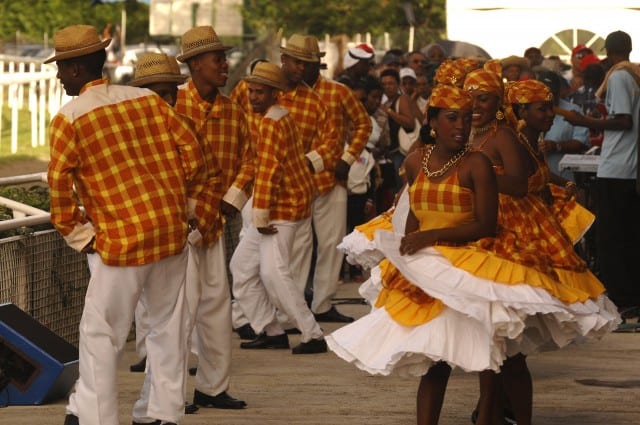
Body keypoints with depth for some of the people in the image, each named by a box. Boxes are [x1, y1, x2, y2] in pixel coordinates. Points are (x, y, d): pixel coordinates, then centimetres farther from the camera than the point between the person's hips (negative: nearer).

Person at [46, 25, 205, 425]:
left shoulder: (69, 118, -7)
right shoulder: (147, 99, 7)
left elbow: (60, 185, -11)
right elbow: (191, 150, 7)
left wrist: (78, 235, 1)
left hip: (121, 240, -5)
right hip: (171, 229, 5)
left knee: (101, 334, 5)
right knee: (169, 327, 14)